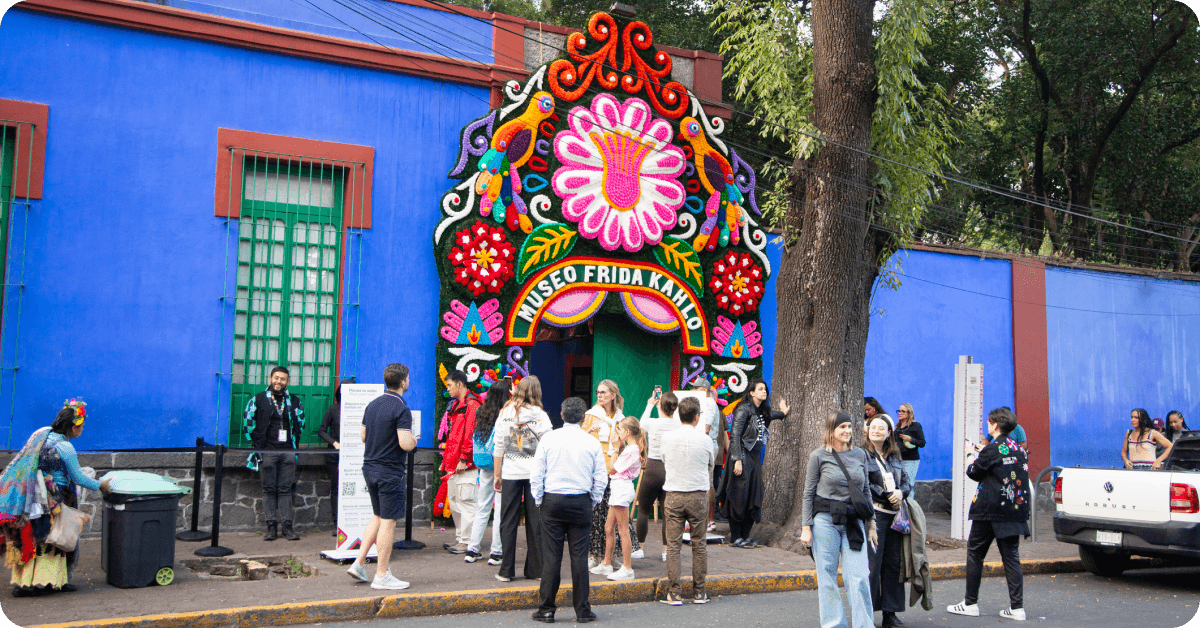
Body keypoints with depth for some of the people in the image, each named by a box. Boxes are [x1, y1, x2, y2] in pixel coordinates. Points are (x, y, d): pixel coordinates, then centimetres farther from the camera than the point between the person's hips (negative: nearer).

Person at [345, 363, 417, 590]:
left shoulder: (372, 404, 8)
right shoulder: (401, 409, -17)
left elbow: (363, 435, 16)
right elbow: (405, 444, -23)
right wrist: (414, 441, -3)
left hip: (370, 467, 8)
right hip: (390, 471, -8)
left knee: (378, 517, 20)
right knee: (388, 522, -1)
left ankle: (359, 563, 16)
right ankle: (382, 575, 4)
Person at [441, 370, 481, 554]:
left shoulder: (472, 405, -12)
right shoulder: (456, 405, 19)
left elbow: (471, 435, -18)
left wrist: (464, 459, -20)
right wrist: (447, 460, 22)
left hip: (465, 465, -10)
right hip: (454, 466, 10)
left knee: (466, 502, -6)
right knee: (454, 502, 13)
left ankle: (467, 543, -2)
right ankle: (459, 539, 21)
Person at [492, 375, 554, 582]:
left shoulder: (505, 413, 2)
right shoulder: (540, 415, -4)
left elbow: (498, 447, 4)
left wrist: (497, 475, 11)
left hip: (510, 473, 1)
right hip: (534, 473, -1)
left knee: (508, 522, 6)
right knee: (535, 522, 6)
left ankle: (506, 571, 6)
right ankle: (535, 569, 10)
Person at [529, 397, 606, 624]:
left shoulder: (548, 439, -2)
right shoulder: (592, 443, -1)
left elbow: (536, 475, -1)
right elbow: (601, 478, 1)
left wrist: (539, 501, 10)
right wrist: (593, 502, 13)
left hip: (552, 502, 0)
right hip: (581, 502, 0)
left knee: (551, 556, 2)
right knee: (579, 556, 4)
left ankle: (547, 610, 7)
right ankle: (582, 611, 9)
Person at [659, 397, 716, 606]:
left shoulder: (667, 438, -3)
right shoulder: (704, 440, -5)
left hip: (673, 496, 0)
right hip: (698, 496, 0)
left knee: (673, 545, 3)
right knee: (699, 545, 10)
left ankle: (674, 593, 3)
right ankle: (699, 592, 15)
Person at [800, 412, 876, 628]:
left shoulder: (860, 455, 9)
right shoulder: (818, 456, -1)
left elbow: (866, 491, 17)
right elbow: (809, 493, 2)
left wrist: (871, 523, 15)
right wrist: (806, 527, -3)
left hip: (853, 522, 2)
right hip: (825, 520, -2)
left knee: (859, 577, -5)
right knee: (827, 577, 3)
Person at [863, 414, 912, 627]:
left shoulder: (894, 456, 16)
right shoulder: (862, 454, -3)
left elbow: (907, 480, 15)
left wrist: (901, 492, -7)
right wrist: (888, 495, -11)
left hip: (894, 514, 6)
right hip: (874, 514, -6)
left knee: (893, 563, 7)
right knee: (872, 563, -8)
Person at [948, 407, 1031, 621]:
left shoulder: (992, 449, -12)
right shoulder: (1018, 449, 9)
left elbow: (973, 472, -1)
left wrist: (971, 454, 16)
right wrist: (981, 454, 24)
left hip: (989, 510, -6)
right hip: (1015, 511, 6)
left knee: (975, 553, 4)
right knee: (1011, 557, 7)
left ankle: (970, 604, 6)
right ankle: (1017, 607, 2)